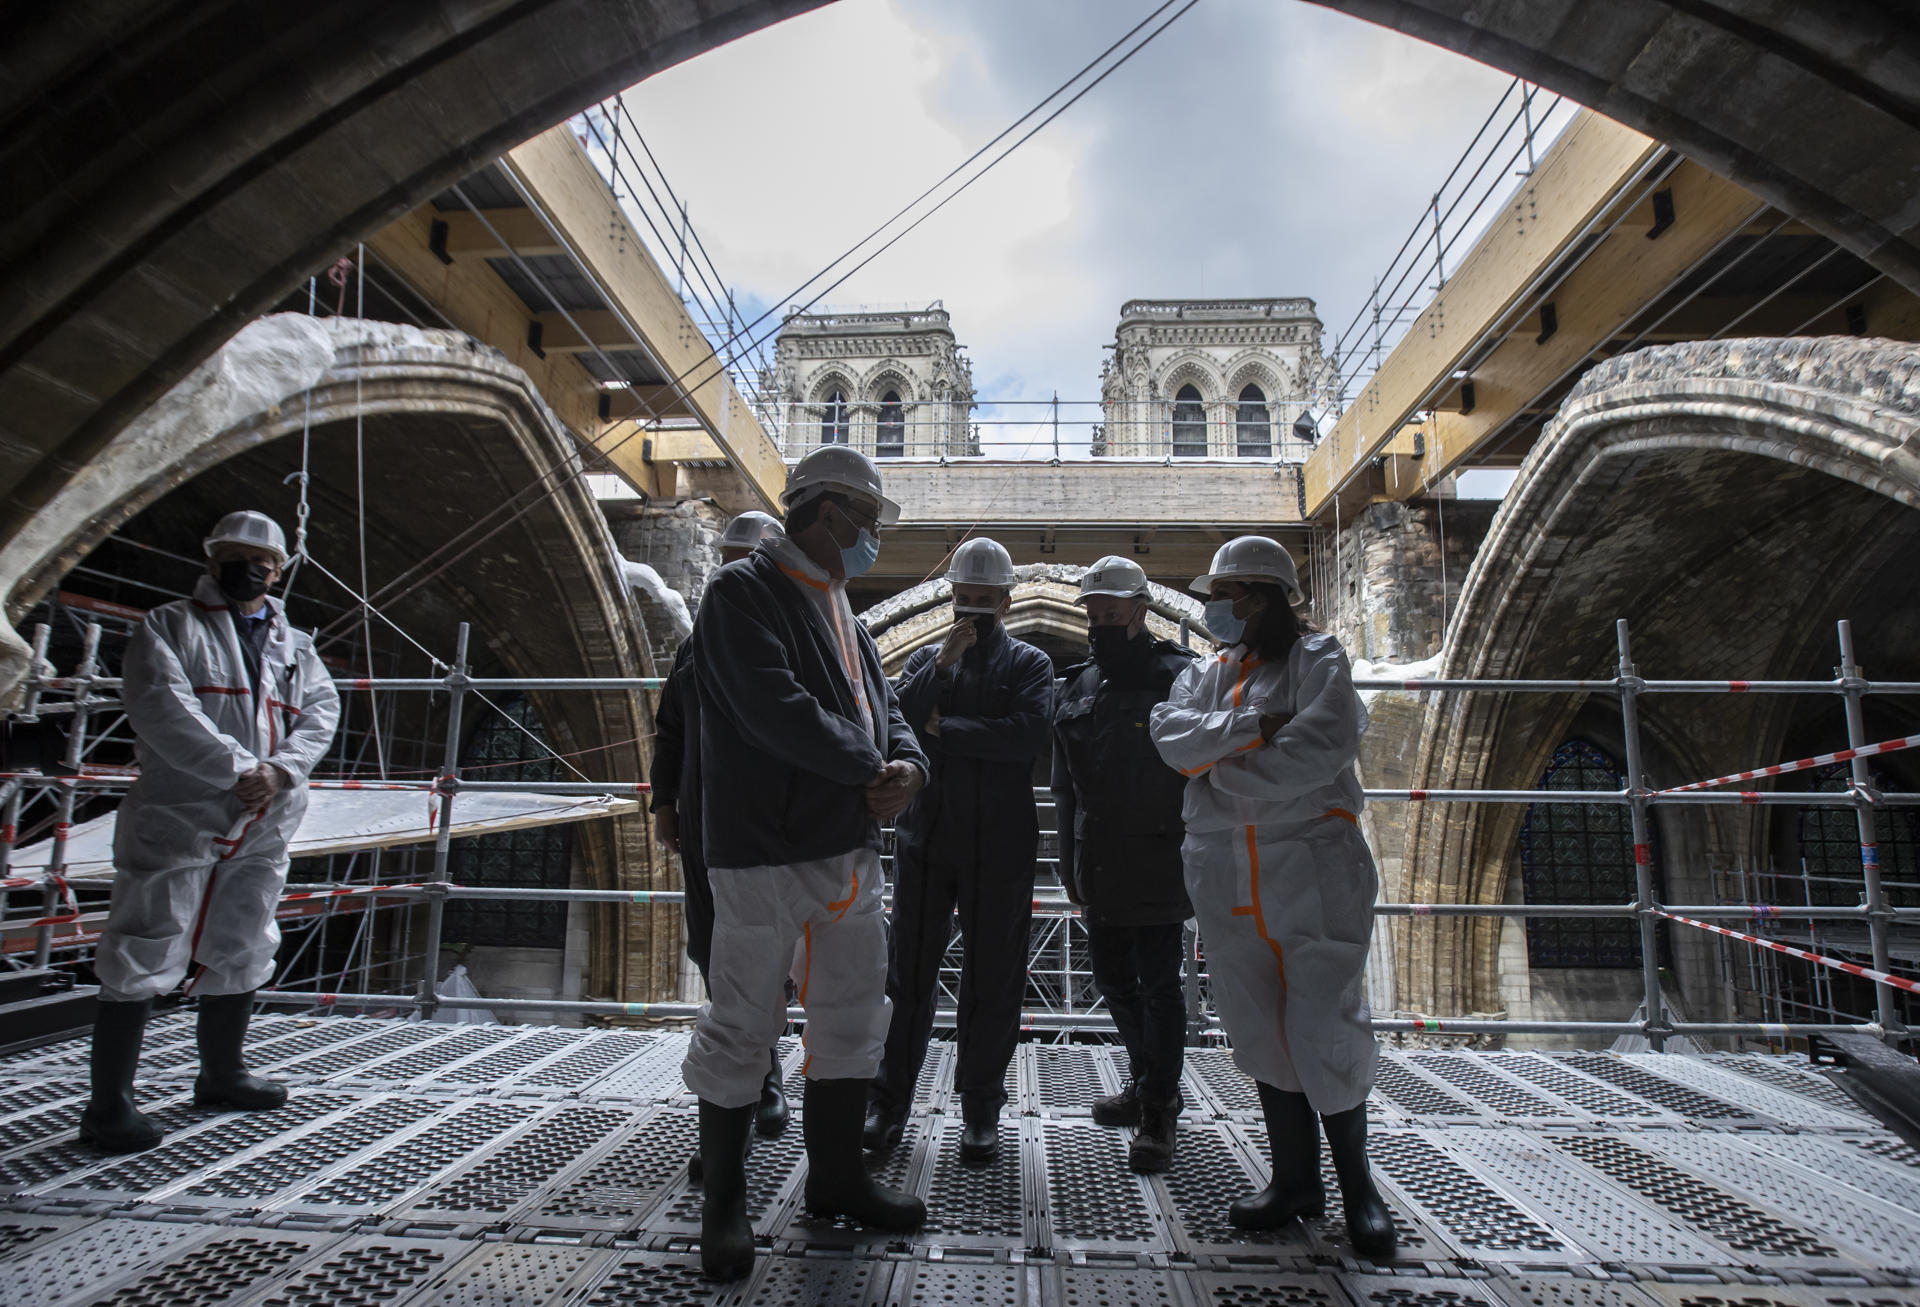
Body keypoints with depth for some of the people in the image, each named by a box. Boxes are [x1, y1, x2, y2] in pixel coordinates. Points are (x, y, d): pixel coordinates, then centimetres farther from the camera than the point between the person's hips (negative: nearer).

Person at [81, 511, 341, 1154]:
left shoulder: (294, 645, 16)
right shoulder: (168, 627, 2)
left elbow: (321, 710, 4)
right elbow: (161, 707, -13)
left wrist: (281, 770, -14)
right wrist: (237, 769, -21)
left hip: (262, 829, 6)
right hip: (178, 817, -5)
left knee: (240, 955, 16)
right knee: (143, 960, -4)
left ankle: (221, 1076, 31)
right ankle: (109, 1104, 7)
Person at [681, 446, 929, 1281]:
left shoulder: (841, 609, 17)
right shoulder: (744, 592, -10)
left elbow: (882, 706, 13)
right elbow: (776, 709, -23)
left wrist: (908, 762, -10)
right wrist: (871, 771, -15)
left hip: (851, 851, 9)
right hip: (765, 851, -9)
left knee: (854, 1018, 16)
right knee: (740, 1028, 4)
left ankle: (835, 1175, 34)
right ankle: (724, 1201, 24)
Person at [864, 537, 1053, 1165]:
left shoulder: (1030, 664, 5)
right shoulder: (925, 658, 13)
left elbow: (1027, 737, -14)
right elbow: (895, 723, -4)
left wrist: (941, 728, -9)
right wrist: (943, 662, -13)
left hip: (999, 848, -2)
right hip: (924, 840, 2)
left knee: (992, 981, 7)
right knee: (908, 973, 7)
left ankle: (980, 1110, 21)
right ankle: (890, 1100, 20)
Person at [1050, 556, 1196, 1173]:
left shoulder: (1178, 677, -6)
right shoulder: (1077, 687, 12)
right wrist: (1070, 863, 14)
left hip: (1158, 866, -6)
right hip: (1099, 868, 7)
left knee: (1158, 986, 2)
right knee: (1114, 981, 16)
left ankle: (1156, 1114, 15)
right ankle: (1148, 1083, 37)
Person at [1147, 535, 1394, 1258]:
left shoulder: (1318, 658, 0)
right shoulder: (1204, 674, 16)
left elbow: (1319, 751, -16)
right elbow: (1171, 735, -4)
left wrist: (1219, 769, -8)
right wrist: (1253, 726, -17)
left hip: (1314, 865, -5)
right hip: (1225, 871, 5)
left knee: (1325, 1027, -3)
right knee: (1261, 1028, 10)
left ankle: (1355, 1179, 18)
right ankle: (1294, 1177, 24)